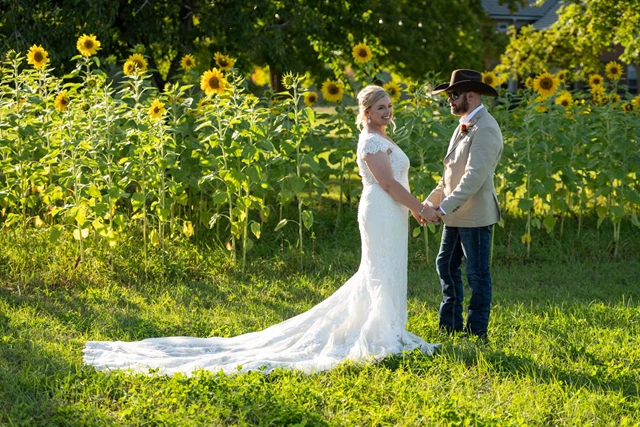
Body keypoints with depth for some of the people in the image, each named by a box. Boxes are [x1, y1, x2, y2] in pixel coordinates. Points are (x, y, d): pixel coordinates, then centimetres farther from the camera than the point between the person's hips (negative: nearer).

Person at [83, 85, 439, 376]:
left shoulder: (382, 140, 17)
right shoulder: (371, 142, -15)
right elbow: (389, 184, -20)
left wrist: (417, 209, 14)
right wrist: (422, 208, -16)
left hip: (392, 215, 10)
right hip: (382, 215, -10)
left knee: (378, 275, 15)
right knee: (385, 275, -5)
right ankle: (384, 338, 1)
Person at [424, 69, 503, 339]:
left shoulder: (485, 129, -17)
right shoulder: (464, 126, 13)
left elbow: (475, 176, -24)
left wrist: (445, 207, -26)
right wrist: (430, 203, 13)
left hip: (475, 215, -10)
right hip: (455, 214, 10)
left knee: (477, 275, 1)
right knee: (446, 265, 16)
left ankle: (477, 332, 10)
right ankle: (450, 324, 27)